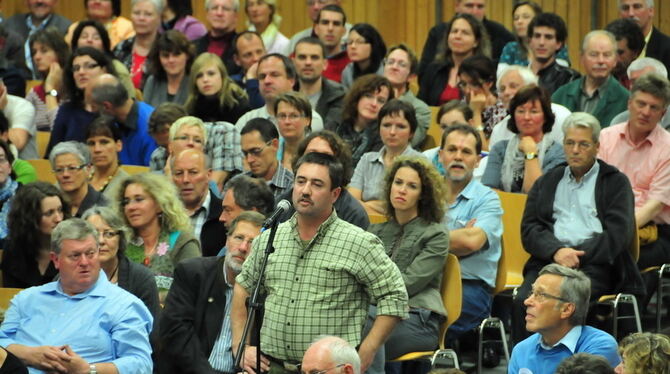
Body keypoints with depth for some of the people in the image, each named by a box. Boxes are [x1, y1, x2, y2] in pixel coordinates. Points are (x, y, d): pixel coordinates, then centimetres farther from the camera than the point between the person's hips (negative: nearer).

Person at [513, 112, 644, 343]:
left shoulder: (616, 182, 15)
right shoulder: (547, 182, 25)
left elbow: (619, 234, 1)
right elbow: (529, 230, 13)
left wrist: (577, 255, -10)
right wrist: (556, 251, -9)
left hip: (595, 263, -3)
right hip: (549, 260, 3)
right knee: (524, 301, -29)